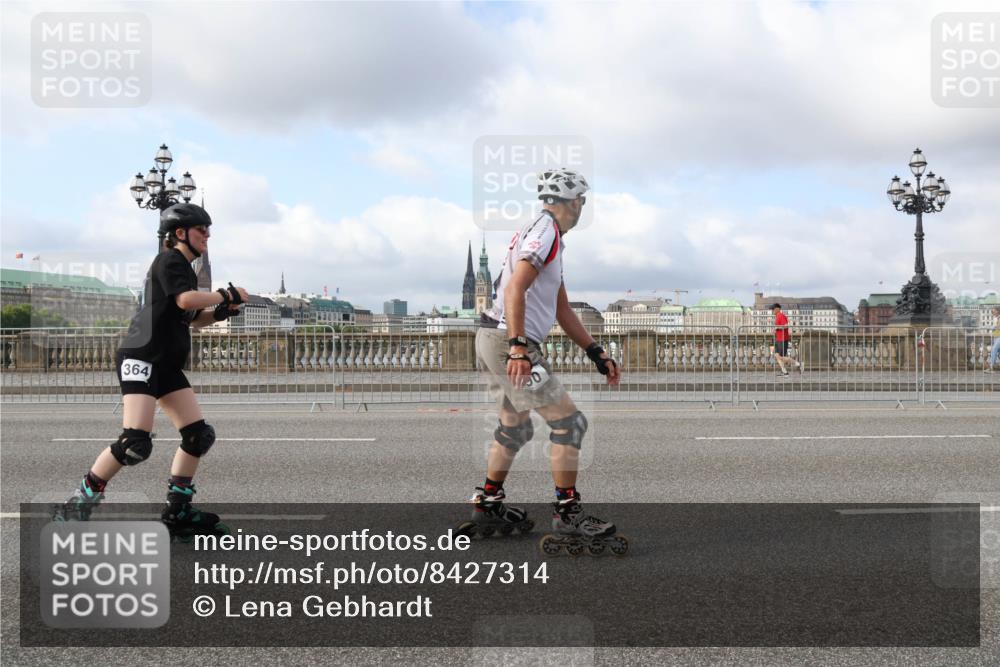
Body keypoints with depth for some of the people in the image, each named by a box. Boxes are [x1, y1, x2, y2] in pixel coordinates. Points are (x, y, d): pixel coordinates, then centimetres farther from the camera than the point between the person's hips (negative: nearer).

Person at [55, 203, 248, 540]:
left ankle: (177, 512, 9)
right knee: (135, 442, -20)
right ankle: (78, 503, -4)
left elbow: (192, 319, 27)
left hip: (167, 364, 10)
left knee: (199, 434, 2)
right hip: (140, 357, -10)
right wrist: (227, 295, -12)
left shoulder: (185, 269, 21)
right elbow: (185, 299, -23)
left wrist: (222, 311, 10)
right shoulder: (169, 261, -6)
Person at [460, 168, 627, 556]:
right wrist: (519, 348, -31)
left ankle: (487, 508, 29)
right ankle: (568, 517, -1)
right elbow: (515, 290, -23)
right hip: (507, 340, -10)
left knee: (515, 430, 20)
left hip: (494, 340, 10)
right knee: (568, 422, -6)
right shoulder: (545, 230, -11)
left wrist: (597, 355, 17)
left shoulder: (544, 235, 20)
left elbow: (562, 309, 20)